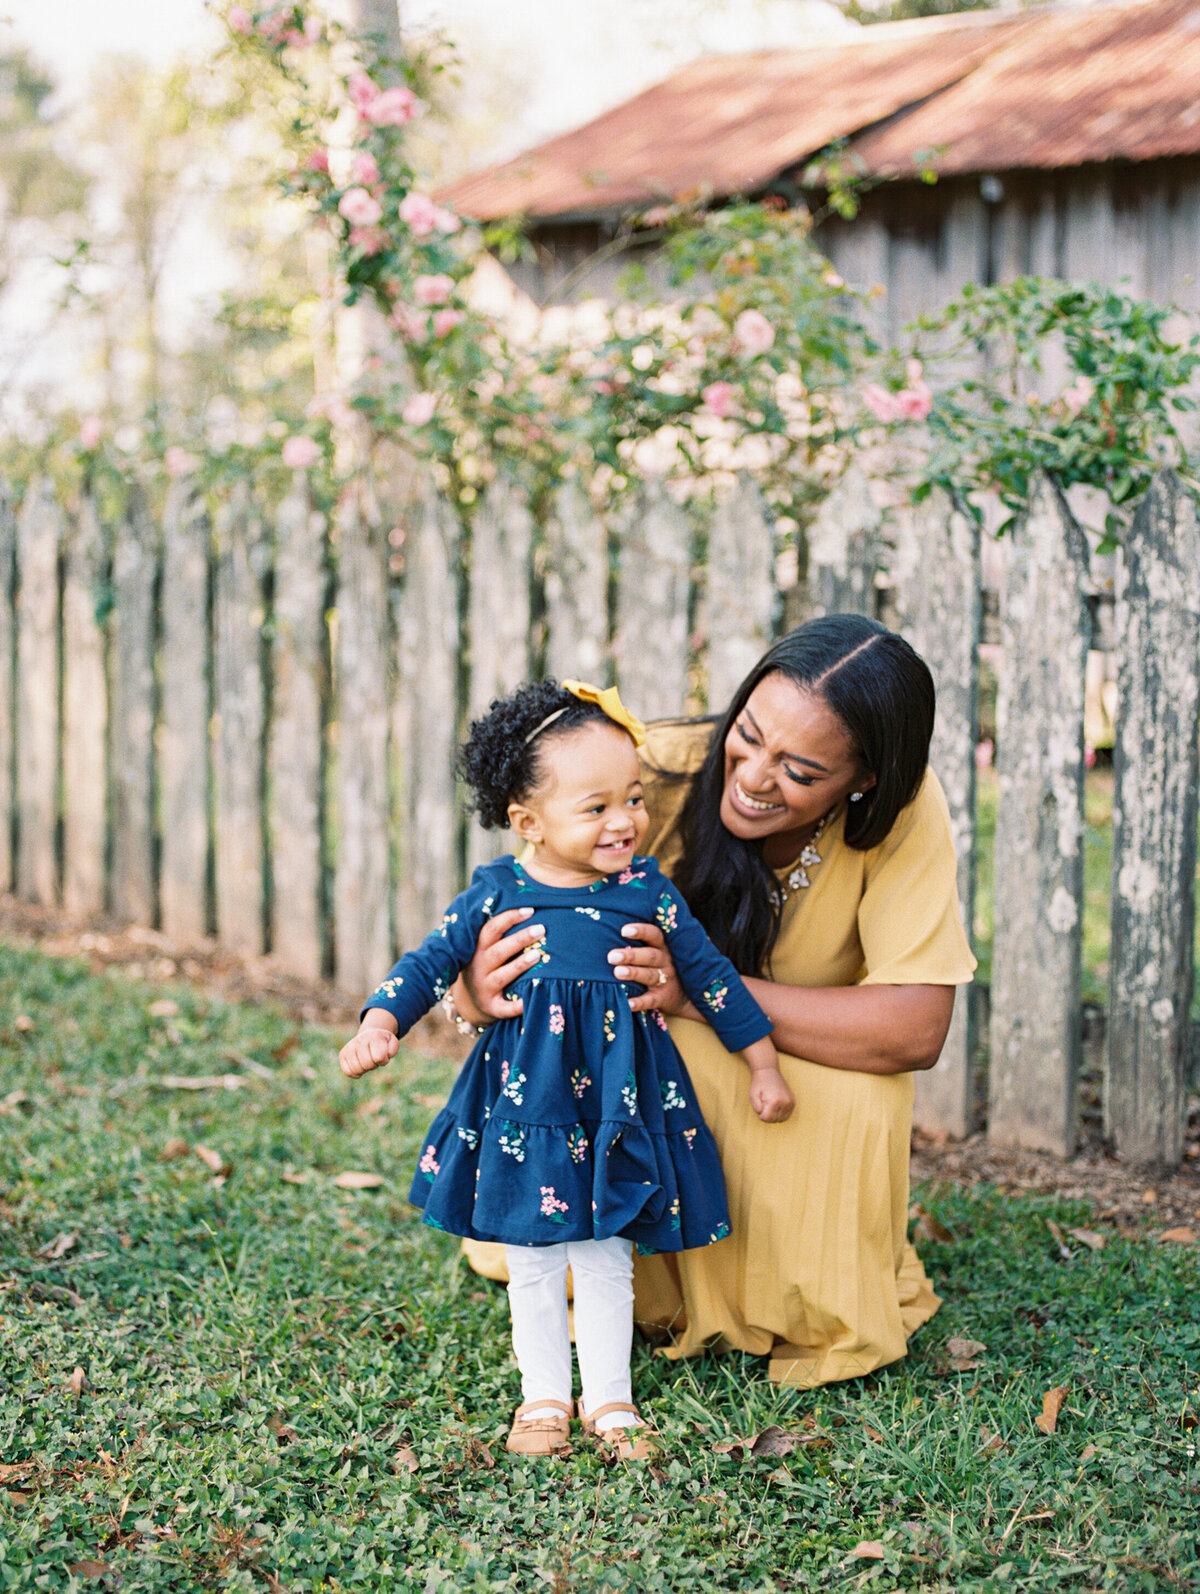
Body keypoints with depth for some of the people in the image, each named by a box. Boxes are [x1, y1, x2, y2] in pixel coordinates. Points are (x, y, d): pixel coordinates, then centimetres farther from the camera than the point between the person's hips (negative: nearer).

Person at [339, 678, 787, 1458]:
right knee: (533, 1263, 11)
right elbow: (431, 963, 2)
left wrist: (764, 1063, 9)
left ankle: (609, 1398, 24)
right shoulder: (498, 892, -6)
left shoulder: (648, 890, -4)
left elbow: (710, 972, 5)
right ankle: (545, 1395, 26)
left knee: (606, 1262, 9)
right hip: (524, 1107, 0)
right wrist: (380, 1024, -14)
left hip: (619, 1107, 0)